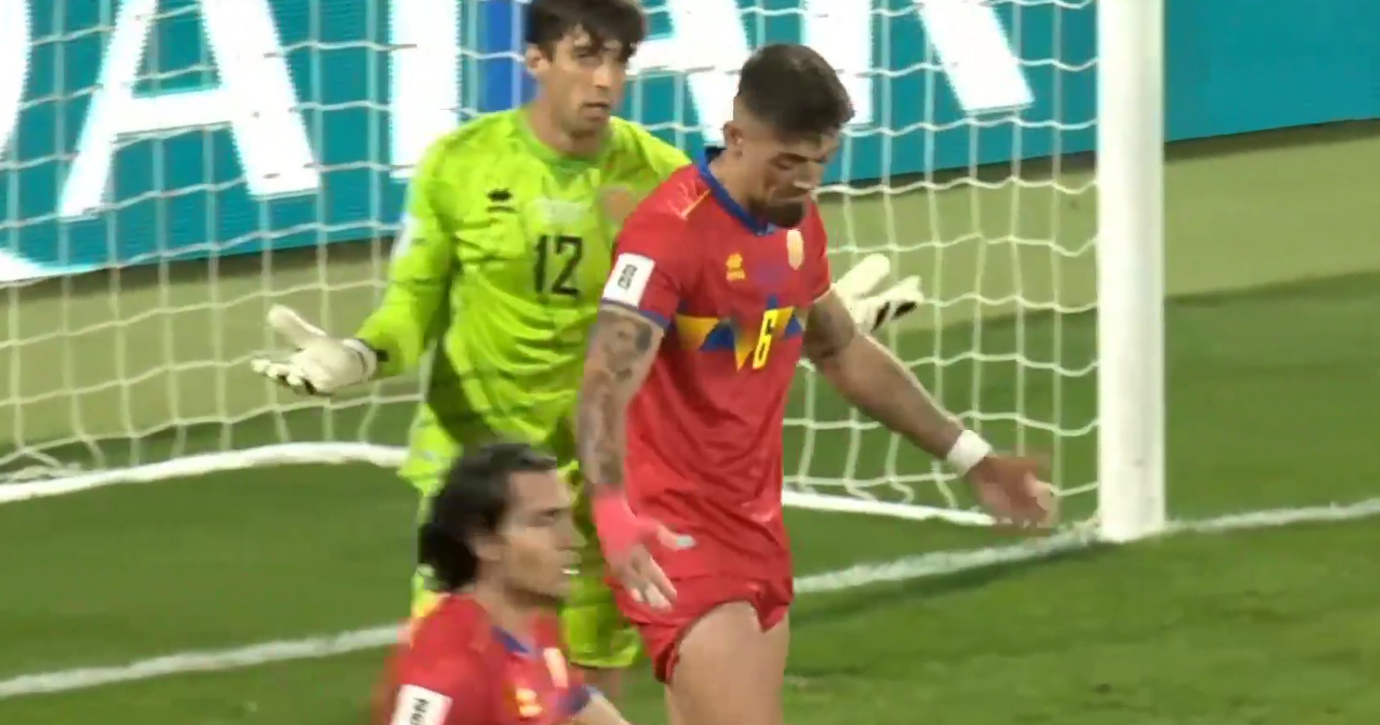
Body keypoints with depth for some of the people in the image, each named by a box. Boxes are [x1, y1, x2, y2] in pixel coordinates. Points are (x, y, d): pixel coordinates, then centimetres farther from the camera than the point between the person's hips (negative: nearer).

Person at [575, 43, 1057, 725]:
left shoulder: (798, 225, 9)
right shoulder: (671, 230, -18)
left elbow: (845, 353, 26)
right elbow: (606, 389, -28)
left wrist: (971, 457, 28)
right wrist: (614, 515, -45)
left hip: (757, 528, 8)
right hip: (675, 536, -8)